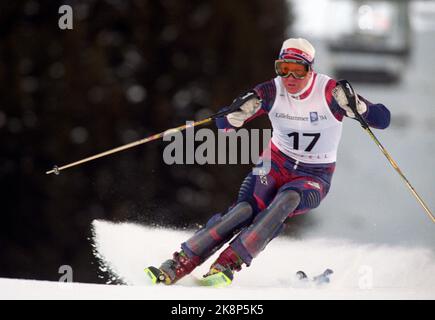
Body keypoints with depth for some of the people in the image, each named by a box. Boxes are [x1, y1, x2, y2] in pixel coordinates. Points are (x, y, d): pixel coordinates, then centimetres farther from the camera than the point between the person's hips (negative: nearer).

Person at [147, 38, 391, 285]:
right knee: (247, 209, -26)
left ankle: (230, 262, -35)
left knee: (286, 199, -34)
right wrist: (239, 113, -34)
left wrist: (355, 106, -40)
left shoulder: (330, 92, -17)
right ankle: (181, 263, -29)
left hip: (314, 177, -1)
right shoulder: (272, 92, -12)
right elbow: (223, 124, -11)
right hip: (277, 163, 1)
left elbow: (382, 119, -20)